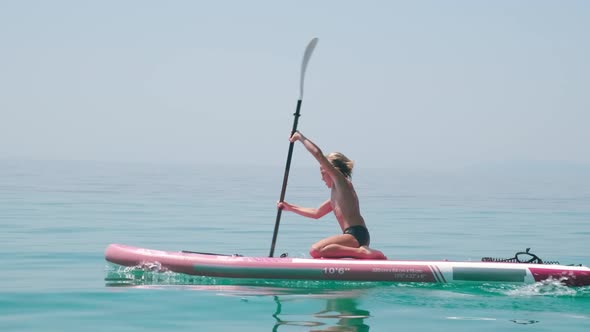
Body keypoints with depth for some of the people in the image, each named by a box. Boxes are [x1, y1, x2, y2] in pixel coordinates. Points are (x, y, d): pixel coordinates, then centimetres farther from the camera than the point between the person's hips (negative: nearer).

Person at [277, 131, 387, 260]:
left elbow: (318, 153, -9)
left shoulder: (341, 181, -3)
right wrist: (291, 208, 33)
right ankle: (362, 251, 10)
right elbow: (316, 213, 35)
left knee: (316, 250, -26)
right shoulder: (335, 193, 25)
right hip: (356, 236, 10)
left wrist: (300, 137, 2)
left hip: (356, 235, -10)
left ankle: (362, 252, -26)